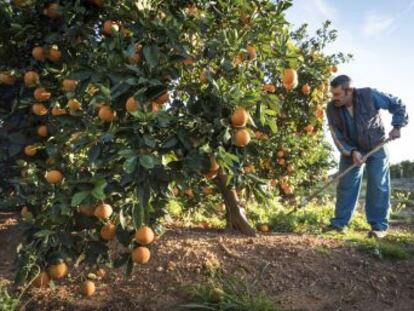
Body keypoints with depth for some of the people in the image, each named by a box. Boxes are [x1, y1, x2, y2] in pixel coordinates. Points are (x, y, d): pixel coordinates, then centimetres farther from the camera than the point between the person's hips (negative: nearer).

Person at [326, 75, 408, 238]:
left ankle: (379, 225, 4)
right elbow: (337, 136, -16)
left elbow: (397, 104, -10)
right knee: (346, 186, 2)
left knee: (378, 186, -4)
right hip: (350, 150, 2)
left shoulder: (370, 95, -25)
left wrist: (397, 126, -19)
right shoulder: (331, 109, -19)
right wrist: (351, 152, -29)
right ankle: (340, 222, 10)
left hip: (376, 148, -2)